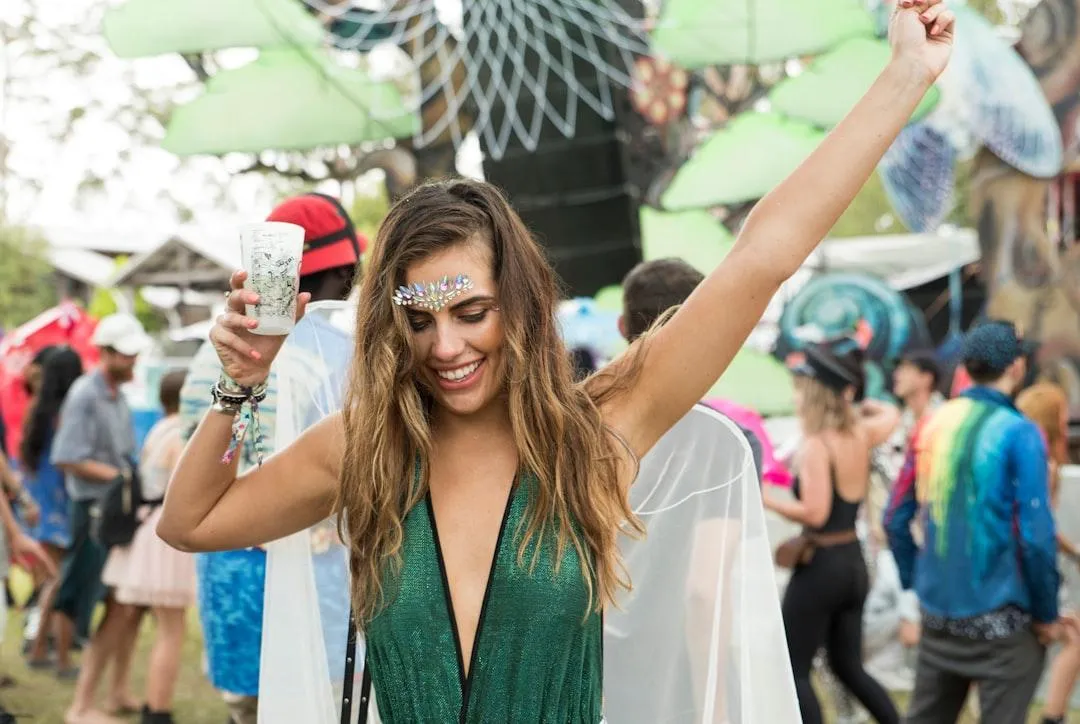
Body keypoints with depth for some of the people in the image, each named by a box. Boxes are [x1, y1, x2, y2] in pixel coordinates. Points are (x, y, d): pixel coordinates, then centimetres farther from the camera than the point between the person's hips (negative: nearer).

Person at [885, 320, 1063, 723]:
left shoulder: (932, 425, 4)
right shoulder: (1018, 434, -13)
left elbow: (896, 520, 7)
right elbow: (1036, 536, -16)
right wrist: (1047, 615, -5)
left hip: (937, 610, 6)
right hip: (999, 617, -6)